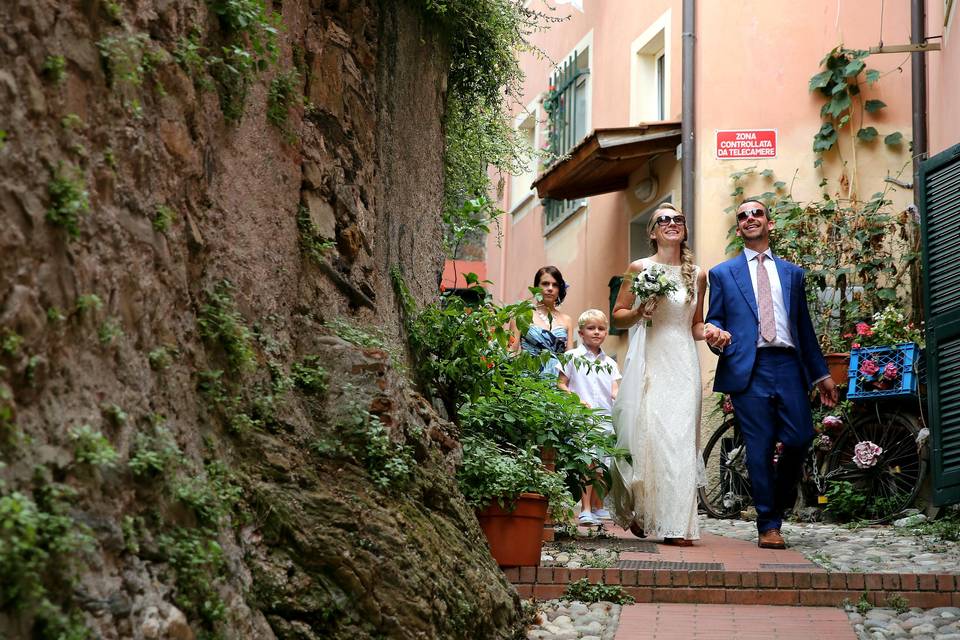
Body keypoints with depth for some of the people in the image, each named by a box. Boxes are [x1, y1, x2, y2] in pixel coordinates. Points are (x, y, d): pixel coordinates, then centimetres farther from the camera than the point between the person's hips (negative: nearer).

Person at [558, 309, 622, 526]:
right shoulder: (572, 357, 5)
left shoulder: (609, 363, 17)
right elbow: (561, 384, 3)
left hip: (605, 419, 4)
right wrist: (576, 401, -11)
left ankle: (598, 507, 21)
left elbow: (615, 390, 10)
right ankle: (585, 510, -13)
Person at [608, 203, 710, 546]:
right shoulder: (639, 268, 4)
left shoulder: (697, 275, 12)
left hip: (682, 362, 2)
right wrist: (640, 311, -11)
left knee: (680, 437, -6)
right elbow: (618, 315, 9)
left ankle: (676, 524, -5)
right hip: (647, 360, -2)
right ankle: (638, 513, 11)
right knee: (644, 433, -7)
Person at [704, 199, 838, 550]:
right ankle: (768, 525, 4)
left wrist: (821, 374, 16)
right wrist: (716, 334, -13)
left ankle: (781, 499, 19)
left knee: (799, 439, -8)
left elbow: (805, 327, 20)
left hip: (788, 365, 2)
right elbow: (714, 321, 12)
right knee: (759, 448, -5)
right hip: (748, 369, -2)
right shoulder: (722, 274, 14)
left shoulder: (792, 273, 20)